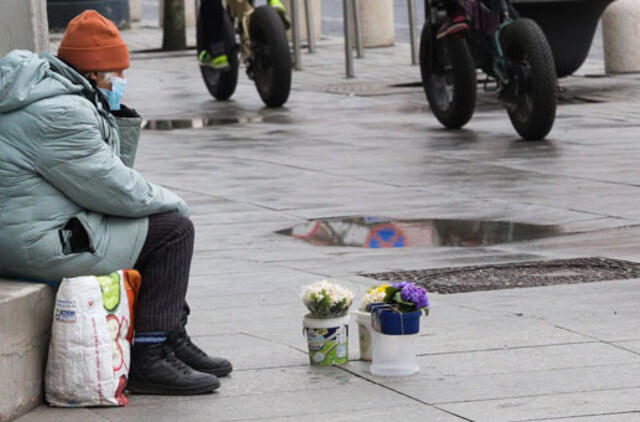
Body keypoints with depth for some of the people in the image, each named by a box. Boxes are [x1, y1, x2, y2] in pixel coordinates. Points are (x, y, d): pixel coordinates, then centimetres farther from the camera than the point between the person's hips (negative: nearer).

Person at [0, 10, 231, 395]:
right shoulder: (60, 113, -21)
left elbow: (107, 173, 19)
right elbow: (116, 190, -17)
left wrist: (120, 120, 7)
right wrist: (173, 202, -3)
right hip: (39, 245, -11)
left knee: (162, 220, 22)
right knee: (173, 229, -8)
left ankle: (174, 342, 25)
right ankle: (150, 360, -8)